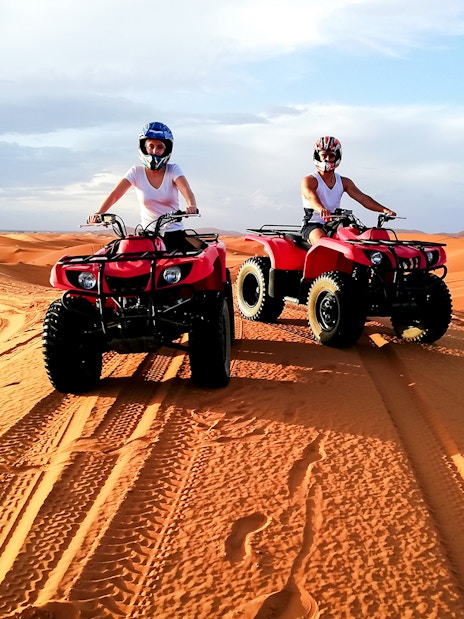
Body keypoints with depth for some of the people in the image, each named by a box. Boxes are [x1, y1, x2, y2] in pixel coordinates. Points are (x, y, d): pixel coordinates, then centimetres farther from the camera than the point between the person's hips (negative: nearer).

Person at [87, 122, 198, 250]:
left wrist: (191, 206, -42)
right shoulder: (136, 172, 0)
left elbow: (187, 192, -18)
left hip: (174, 234, 0)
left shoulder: (173, 170, -1)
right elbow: (114, 195, -8)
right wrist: (98, 214, -26)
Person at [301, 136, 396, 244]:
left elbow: (362, 198, 4)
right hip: (314, 225, -5)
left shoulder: (344, 182, 16)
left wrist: (385, 210, -13)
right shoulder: (309, 181, 0)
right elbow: (312, 198, -22)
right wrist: (321, 209, -47)